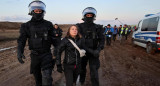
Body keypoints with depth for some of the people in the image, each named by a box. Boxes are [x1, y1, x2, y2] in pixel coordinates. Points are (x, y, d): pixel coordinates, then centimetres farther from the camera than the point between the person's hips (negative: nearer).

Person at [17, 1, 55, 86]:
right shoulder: (26, 26, 0)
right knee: (37, 75, 19)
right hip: (34, 55, 2)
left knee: (46, 77, -9)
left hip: (46, 54, -1)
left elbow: (53, 39, 7)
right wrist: (19, 51, -24)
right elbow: (21, 40, -7)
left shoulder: (48, 24, 1)